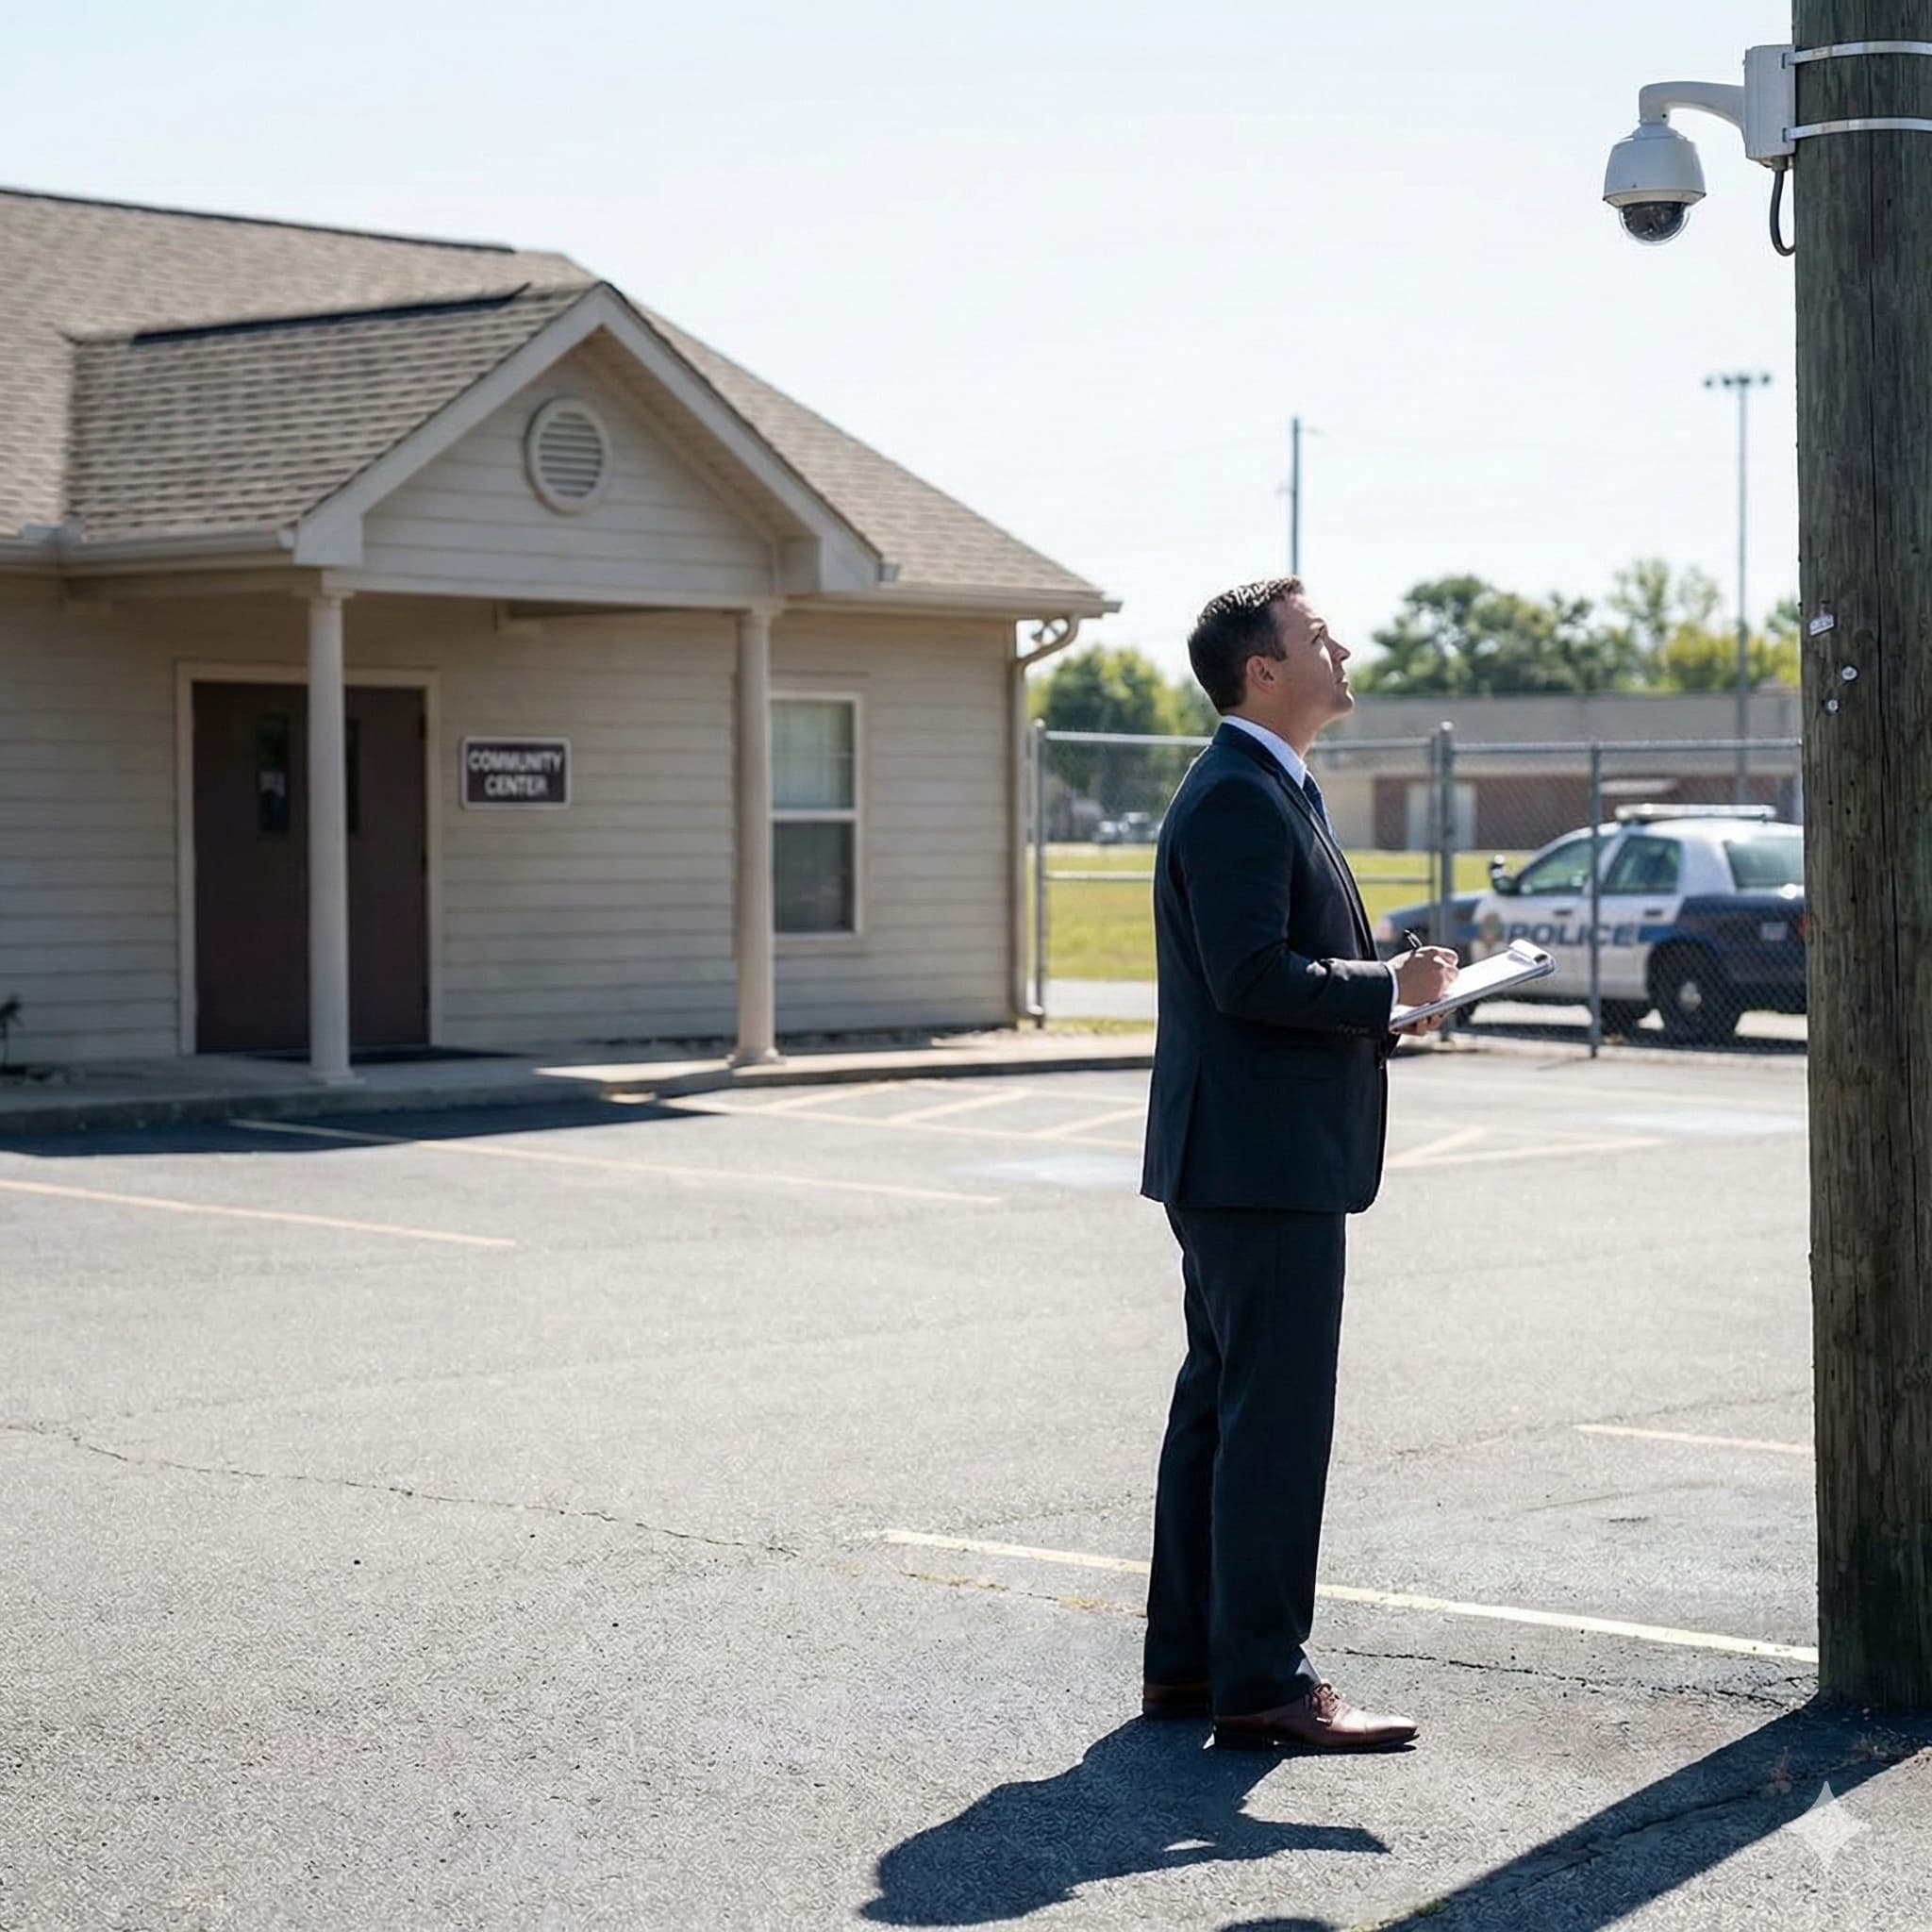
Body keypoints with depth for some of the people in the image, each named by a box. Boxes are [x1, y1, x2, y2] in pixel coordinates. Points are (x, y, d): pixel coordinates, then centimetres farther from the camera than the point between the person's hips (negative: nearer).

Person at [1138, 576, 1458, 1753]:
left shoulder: (1269, 792, 19)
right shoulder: (1239, 798, -15)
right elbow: (1249, 973, -24)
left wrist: (1386, 993, 10)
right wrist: (1391, 990, -16)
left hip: (1247, 1160, 11)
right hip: (1262, 1162, -11)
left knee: (1223, 1409, 14)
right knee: (1275, 1420, -8)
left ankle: (1188, 1659, 21)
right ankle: (1261, 1684, -4)